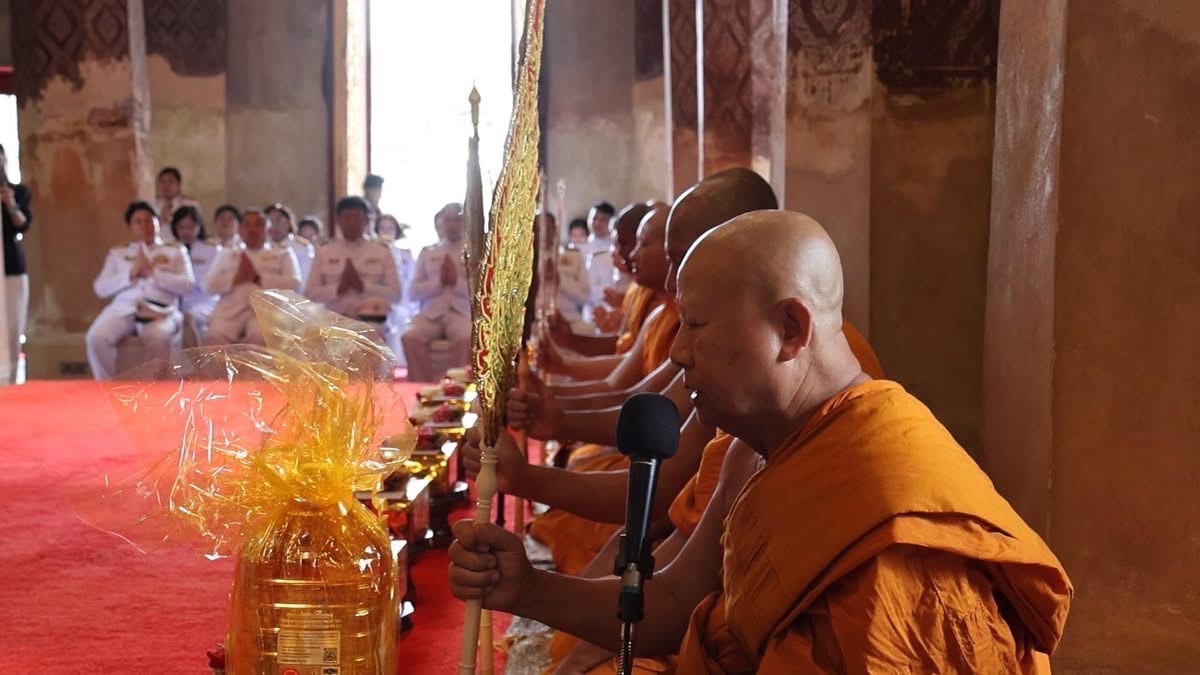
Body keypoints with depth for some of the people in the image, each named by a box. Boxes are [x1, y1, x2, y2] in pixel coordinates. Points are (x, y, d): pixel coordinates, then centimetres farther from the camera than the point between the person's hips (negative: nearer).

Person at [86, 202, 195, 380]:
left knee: (157, 338, -38)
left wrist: (153, 272, -5)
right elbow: (100, 288, 12)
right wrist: (131, 273, -3)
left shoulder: (175, 250, 20)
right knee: (96, 337, -30)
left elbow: (188, 285, 5)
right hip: (123, 308, 2)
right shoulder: (117, 253, 25)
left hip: (160, 311, -2)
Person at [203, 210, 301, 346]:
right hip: (230, 310, 2)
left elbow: (293, 284, 3)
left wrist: (258, 278, -3)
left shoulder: (283, 253, 21)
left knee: (261, 337, -38)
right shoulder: (227, 253, 28)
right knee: (217, 336, -33)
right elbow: (208, 285, 15)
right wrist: (236, 278, -1)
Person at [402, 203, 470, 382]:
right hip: (431, 313, 2)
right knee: (411, 337, -30)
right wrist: (439, 281, -4)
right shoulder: (427, 253, 20)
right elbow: (413, 293, 12)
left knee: (466, 338, -36)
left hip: (462, 313, -2)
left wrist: (456, 281, -10)